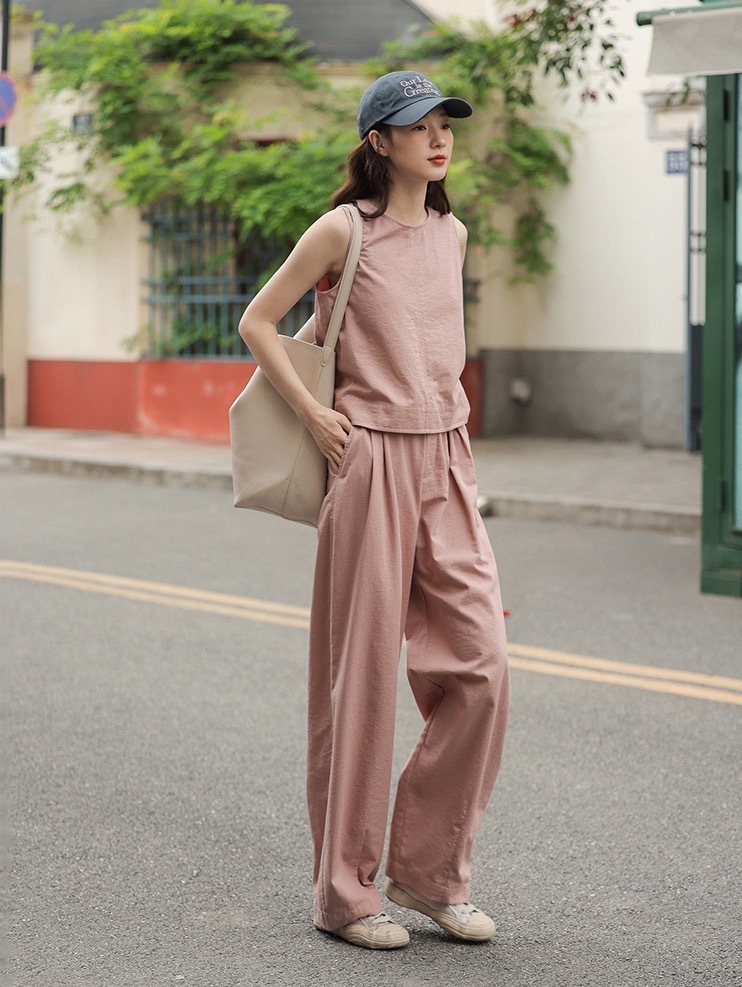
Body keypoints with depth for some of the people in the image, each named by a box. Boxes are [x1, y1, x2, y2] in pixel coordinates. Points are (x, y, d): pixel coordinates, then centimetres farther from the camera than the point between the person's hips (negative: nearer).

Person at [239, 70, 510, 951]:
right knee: (363, 674, -1)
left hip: (446, 463, 6)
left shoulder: (451, 234, 13)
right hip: (371, 460, -6)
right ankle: (345, 891, 10)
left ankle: (429, 872, 14)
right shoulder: (345, 230, -4)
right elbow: (257, 323, 0)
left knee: (480, 665, 0)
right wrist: (312, 413, -7)